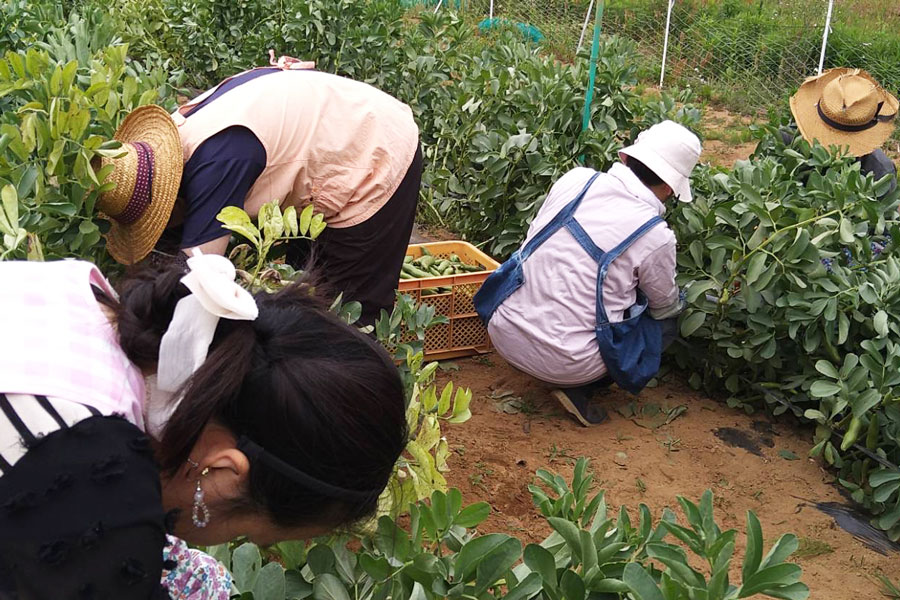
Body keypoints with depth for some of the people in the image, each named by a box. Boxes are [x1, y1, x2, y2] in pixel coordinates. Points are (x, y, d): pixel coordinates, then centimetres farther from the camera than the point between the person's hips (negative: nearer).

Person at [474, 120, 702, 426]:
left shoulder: (575, 179, -3)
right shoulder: (656, 237, -14)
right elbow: (666, 306, 6)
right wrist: (676, 303, 31)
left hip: (505, 333, 5)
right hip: (563, 362, -5)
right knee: (666, 324, 16)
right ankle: (578, 389, 3)